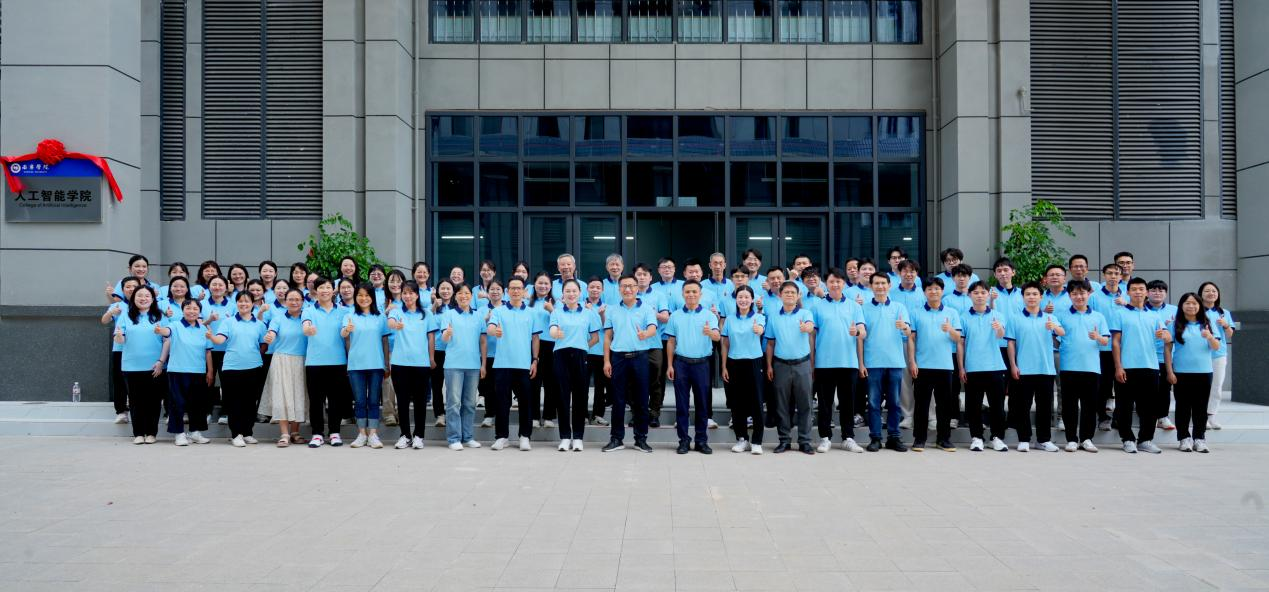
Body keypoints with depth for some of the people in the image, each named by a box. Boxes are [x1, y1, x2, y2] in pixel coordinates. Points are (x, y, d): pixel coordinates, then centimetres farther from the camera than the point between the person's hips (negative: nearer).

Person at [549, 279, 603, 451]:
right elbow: (552, 331, -12)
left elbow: (595, 338, 13)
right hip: (562, 356, -1)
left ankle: (578, 437, 10)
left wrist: (581, 346, 3)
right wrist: (556, 333, -34)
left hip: (581, 357, 1)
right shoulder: (556, 312, 6)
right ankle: (565, 437, 7)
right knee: (563, 396, 0)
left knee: (580, 397, 2)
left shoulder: (589, 313, 10)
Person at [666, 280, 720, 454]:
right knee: (681, 403, 3)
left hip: (701, 363, -1)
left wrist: (710, 332, -39)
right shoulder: (675, 315, 7)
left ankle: (702, 440, 13)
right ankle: (684, 440, 11)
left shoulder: (709, 314, 0)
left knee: (702, 403, 5)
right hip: (681, 363, 1)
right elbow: (671, 342, 9)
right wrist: (669, 365, 3)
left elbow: (717, 337, -15)